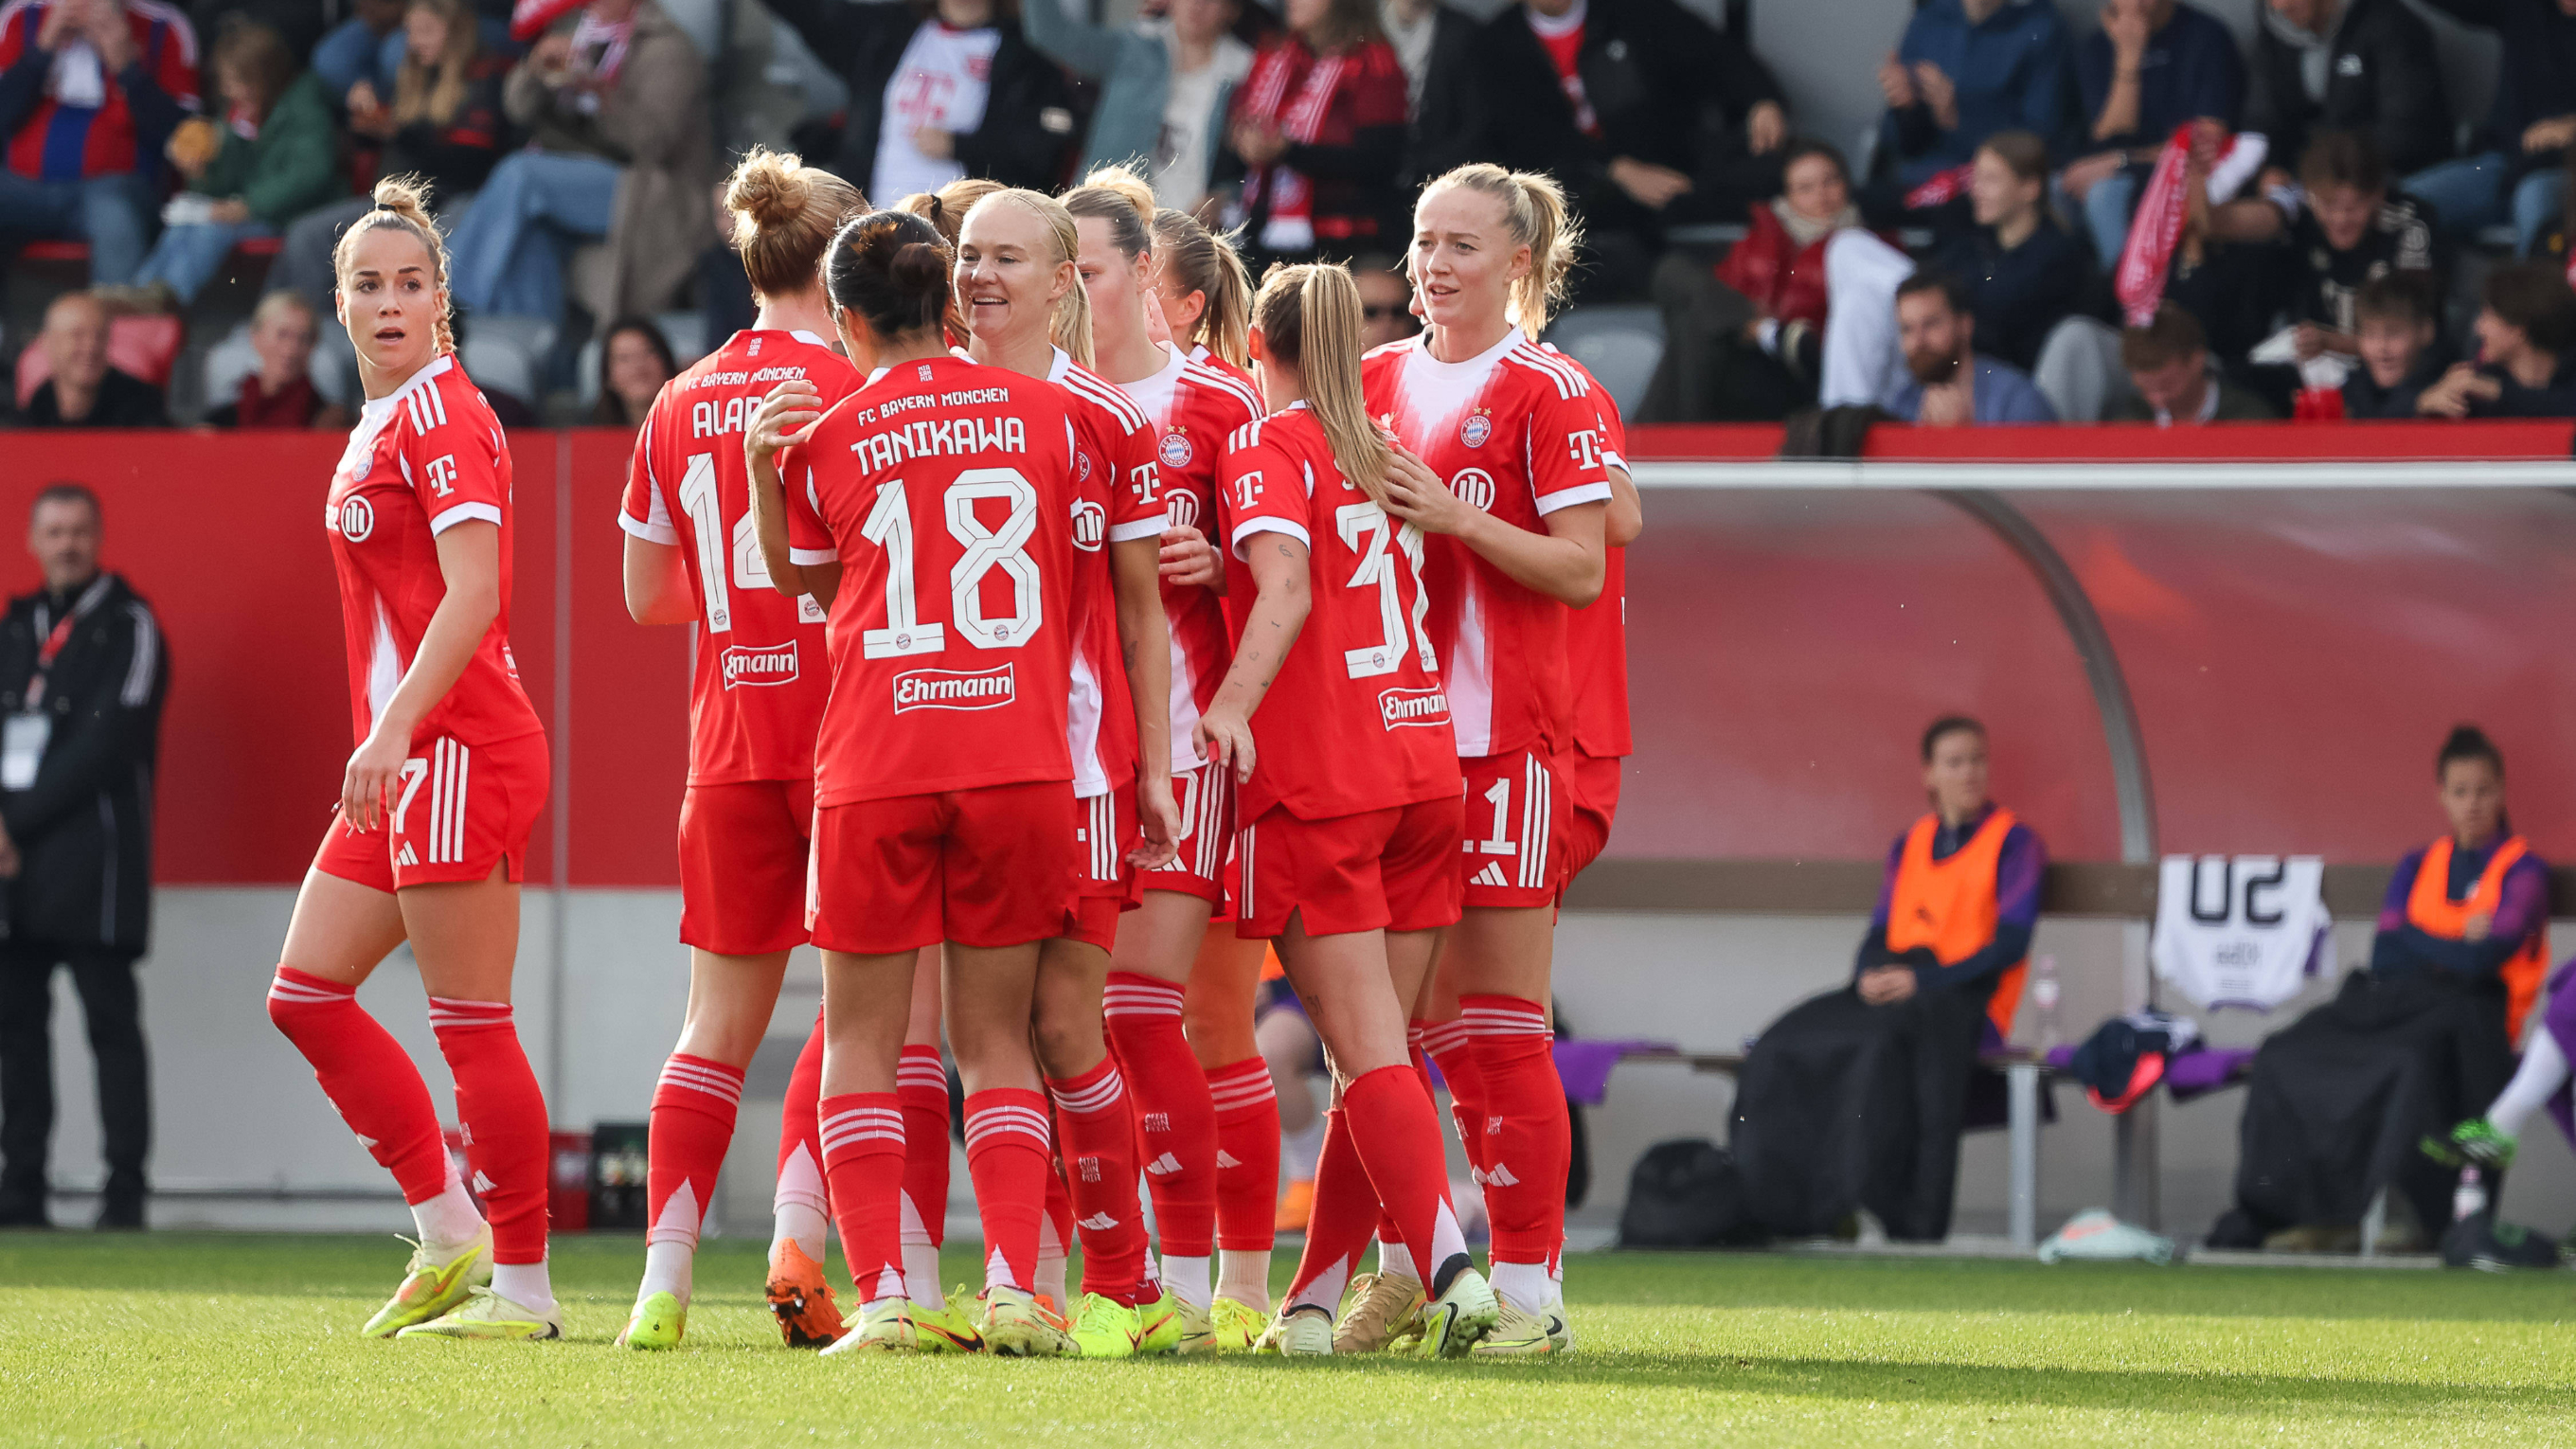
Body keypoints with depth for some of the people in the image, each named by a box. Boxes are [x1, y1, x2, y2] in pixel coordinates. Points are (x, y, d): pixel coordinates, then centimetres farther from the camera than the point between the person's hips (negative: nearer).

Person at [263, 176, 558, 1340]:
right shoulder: (383, 423, 17)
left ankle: (524, 1287, -1)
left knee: (471, 1022, -7)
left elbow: (471, 596, -20)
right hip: (407, 762, 10)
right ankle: (450, 1240, 14)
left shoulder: (440, 414, -11)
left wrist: (394, 729, -26)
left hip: (461, 748, -10)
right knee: (306, 994, 10)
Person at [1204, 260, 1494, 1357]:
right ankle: (1315, 1297, 13)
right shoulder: (1388, 452, 15)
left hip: (1320, 778, -6)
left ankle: (1449, 1268, -22)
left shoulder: (1268, 446, -4)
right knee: (1374, 1053, 9)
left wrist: (1234, 703, -30)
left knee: (1370, 1053, -8)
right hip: (1424, 764, 6)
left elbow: (1287, 583, -20)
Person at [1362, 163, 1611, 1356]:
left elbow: (1582, 569, -9)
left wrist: (1450, 514, -18)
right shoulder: (1379, 381, 14)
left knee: (1501, 1024, -6)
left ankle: (1528, 1287, -3)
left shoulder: (1548, 393, -3)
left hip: (1504, 731, -6)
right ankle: (1403, 1275, 12)